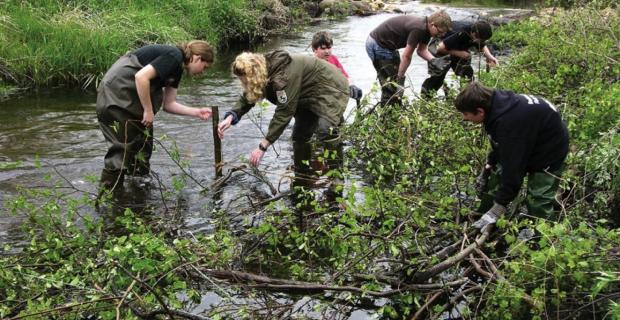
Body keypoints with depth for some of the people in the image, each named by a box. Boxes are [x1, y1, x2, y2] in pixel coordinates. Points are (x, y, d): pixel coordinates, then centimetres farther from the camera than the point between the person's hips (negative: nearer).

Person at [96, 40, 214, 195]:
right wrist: (148, 111, -19)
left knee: (142, 145, 16)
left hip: (129, 95, 10)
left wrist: (197, 112, 6)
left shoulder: (177, 68, 14)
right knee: (123, 148, -6)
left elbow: (169, 104, 13)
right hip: (116, 93, -10)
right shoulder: (174, 56, -16)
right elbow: (141, 76, -27)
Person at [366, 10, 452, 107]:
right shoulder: (418, 29, -29)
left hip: (386, 44, 10)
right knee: (390, 85, -7)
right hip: (377, 45, -10)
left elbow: (421, 50, 11)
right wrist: (400, 78, -15)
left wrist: (433, 60, -7)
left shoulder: (426, 27, 0)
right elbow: (406, 56, -24)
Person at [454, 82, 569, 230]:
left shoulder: (510, 122, -41)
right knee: (494, 179, 11)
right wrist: (487, 167, 5)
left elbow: (513, 167, -36)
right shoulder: (497, 104, -14)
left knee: (538, 205, -12)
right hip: (525, 145, 9)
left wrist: (497, 211, -31)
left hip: (549, 150, -9)